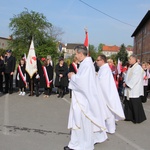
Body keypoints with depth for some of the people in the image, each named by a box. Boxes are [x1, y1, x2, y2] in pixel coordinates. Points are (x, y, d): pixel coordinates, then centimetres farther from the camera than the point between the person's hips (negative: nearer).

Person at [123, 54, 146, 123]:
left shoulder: (138, 67, -14)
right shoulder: (130, 67, 14)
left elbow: (135, 78, -20)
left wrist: (127, 84, -15)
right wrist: (125, 82, 0)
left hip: (134, 90, -9)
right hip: (129, 89, 9)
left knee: (135, 104, -3)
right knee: (128, 103, 11)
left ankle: (138, 118, 10)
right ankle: (129, 117, 22)